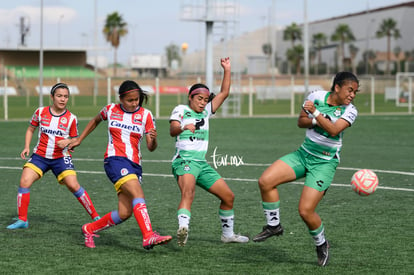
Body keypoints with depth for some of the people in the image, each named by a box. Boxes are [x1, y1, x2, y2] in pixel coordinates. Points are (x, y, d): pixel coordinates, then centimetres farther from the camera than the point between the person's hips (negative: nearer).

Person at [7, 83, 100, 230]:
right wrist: (26, 147, 1)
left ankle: (95, 217, -5)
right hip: (40, 155, 2)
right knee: (24, 181, -16)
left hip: (61, 157, -2)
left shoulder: (71, 118, -4)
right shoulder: (40, 112, -1)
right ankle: (22, 220, -3)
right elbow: (31, 129, 14)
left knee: (73, 185, -17)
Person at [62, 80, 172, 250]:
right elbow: (95, 121, 28)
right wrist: (78, 140, 30)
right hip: (115, 160, -3)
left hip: (134, 165, 3)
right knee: (138, 193, -28)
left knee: (124, 214, -5)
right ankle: (148, 237, -41)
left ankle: (90, 229, 18)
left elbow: (151, 148, 1)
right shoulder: (110, 110, 5)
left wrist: (153, 139, -21)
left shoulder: (145, 115, 5)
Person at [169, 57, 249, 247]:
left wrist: (227, 70, 9)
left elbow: (224, 93, 17)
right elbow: (172, 130, -18)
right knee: (188, 192, -36)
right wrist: (183, 127, -40)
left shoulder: (205, 112, 17)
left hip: (202, 164, 7)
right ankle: (183, 229, -56)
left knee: (228, 196, 10)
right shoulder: (181, 110, 0)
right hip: (184, 160, -7)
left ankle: (228, 234, 26)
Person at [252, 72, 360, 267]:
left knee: (306, 210, -14)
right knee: (265, 181, -16)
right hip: (304, 153, 4)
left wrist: (316, 113, -27)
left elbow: (334, 130, -24)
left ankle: (321, 244, 14)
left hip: (325, 162, -4)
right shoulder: (316, 97, -1)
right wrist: (317, 121, -12)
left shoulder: (350, 111, -9)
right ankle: (274, 225, 3)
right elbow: (300, 121, 6)